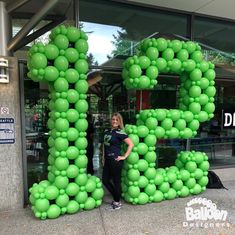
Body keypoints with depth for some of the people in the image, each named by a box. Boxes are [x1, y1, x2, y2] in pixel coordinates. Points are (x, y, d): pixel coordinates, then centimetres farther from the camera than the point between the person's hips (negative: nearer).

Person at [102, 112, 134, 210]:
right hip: (107, 160, 7)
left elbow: (131, 144, -15)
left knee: (116, 181, 6)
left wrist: (124, 156, -14)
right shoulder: (106, 131, 8)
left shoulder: (120, 132, -12)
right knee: (105, 180, 13)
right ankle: (116, 198, 33)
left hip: (115, 160, -7)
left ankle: (117, 202, 26)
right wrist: (104, 157, 15)